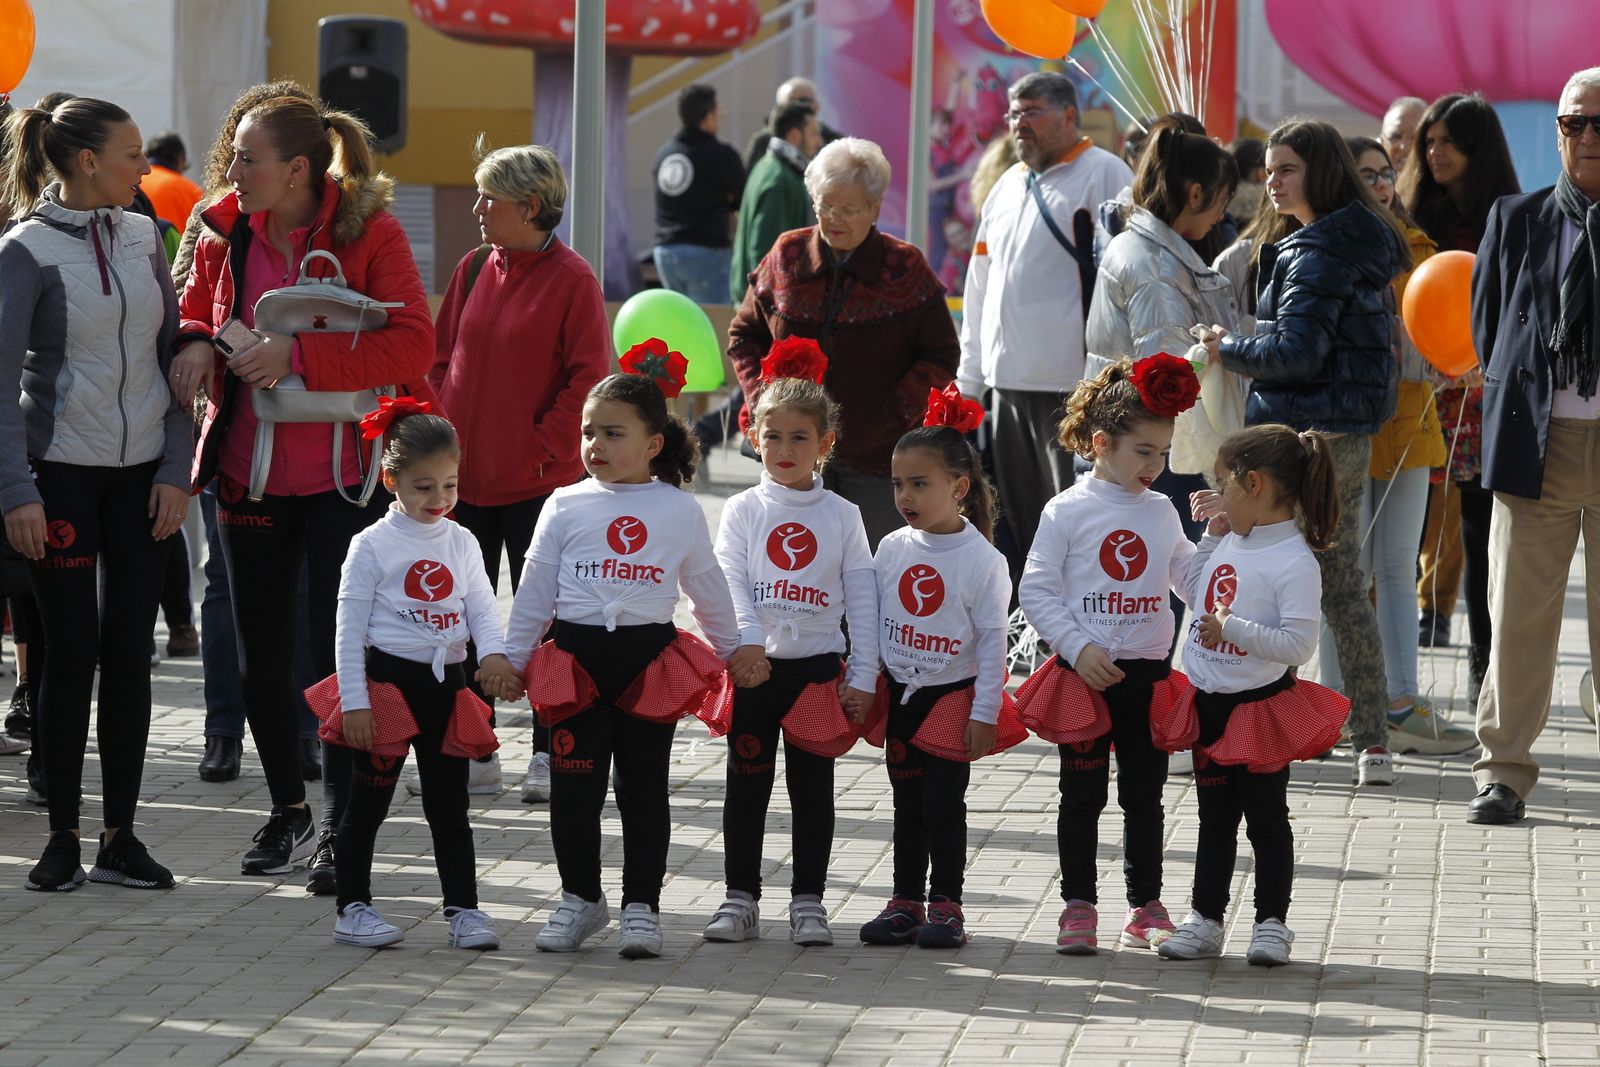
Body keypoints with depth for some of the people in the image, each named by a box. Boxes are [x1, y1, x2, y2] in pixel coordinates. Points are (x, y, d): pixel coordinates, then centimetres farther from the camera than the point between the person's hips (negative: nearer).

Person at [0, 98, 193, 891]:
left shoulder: (142, 238, 7)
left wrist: (176, 468, 2)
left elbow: (170, 356, 10)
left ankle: (120, 835, 10)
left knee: (130, 652, 4)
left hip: (140, 473, 4)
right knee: (72, 653, -2)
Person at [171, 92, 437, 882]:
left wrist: (301, 353, -23)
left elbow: (412, 343, -16)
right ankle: (288, 810, 27)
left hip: (342, 477, -5)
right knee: (259, 659, 11)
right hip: (249, 472, 5)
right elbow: (194, 314, 19)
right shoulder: (226, 233, 4)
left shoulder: (368, 232, -9)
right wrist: (195, 345, -5)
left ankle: (338, 826, 5)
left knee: (339, 654, -5)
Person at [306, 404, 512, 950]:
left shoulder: (462, 543, 8)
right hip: (387, 681, -4)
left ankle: (463, 909, 12)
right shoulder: (373, 544, -6)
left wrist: (494, 654, -19)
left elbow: (482, 607, 3)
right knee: (367, 803, 4)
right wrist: (354, 700, -11)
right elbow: (350, 626, -6)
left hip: (446, 684, 4)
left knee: (450, 804, 8)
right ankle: (353, 908, 12)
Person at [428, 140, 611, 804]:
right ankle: (474, 756, 16)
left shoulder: (572, 280, -8)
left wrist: (542, 447, -14)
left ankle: (550, 757, 11)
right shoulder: (473, 271, 9)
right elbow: (441, 360, 13)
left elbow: (586, 378, -10)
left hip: (536, 481, -6)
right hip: (465, 476, 6)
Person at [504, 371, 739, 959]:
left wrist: (733, 652, 21)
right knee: (574, 787, 4)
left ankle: (642, 905, 10)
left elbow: (708, 590, 16)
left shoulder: (680, 510, 5)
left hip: (651, 660, -1)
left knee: (644, 788, 4)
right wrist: (512, 660, 9)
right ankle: (580, 898, 18)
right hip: (577, 655, 1)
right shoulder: (565, 507, 5)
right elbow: (534, 590, 9)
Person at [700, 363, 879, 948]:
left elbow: (863, 598, 4)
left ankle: (808, 900, 11)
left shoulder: (842, 516, 5)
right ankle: (741, 897, 12)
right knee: (746, 785, 4)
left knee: (813, 788, 4)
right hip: (754, 667, 0)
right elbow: (729, 582, -7)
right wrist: (746, 641, -23)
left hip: (819, 670, 0)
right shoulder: (743, 510, 4)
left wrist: (863, 675, -3)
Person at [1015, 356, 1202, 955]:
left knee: (1144, 794, 10)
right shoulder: (1068, 511, -6)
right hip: (1085, 675, -4)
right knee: (1082, 795, 3)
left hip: (1149, 673, 4)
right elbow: (1036, 590, -7)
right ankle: (1079, 904, 10)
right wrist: (1079, 648, -15)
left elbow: (1191, 583, 13)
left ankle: (1145, 906, 18)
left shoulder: (1162, 513, 8)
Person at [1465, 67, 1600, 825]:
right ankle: (1504, 770, 10)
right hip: (1536, 441, 2)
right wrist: (1516, 404, 5)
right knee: (1518, 613, 2)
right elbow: (1486, 328, 15)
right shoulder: (1516, 221, 10)